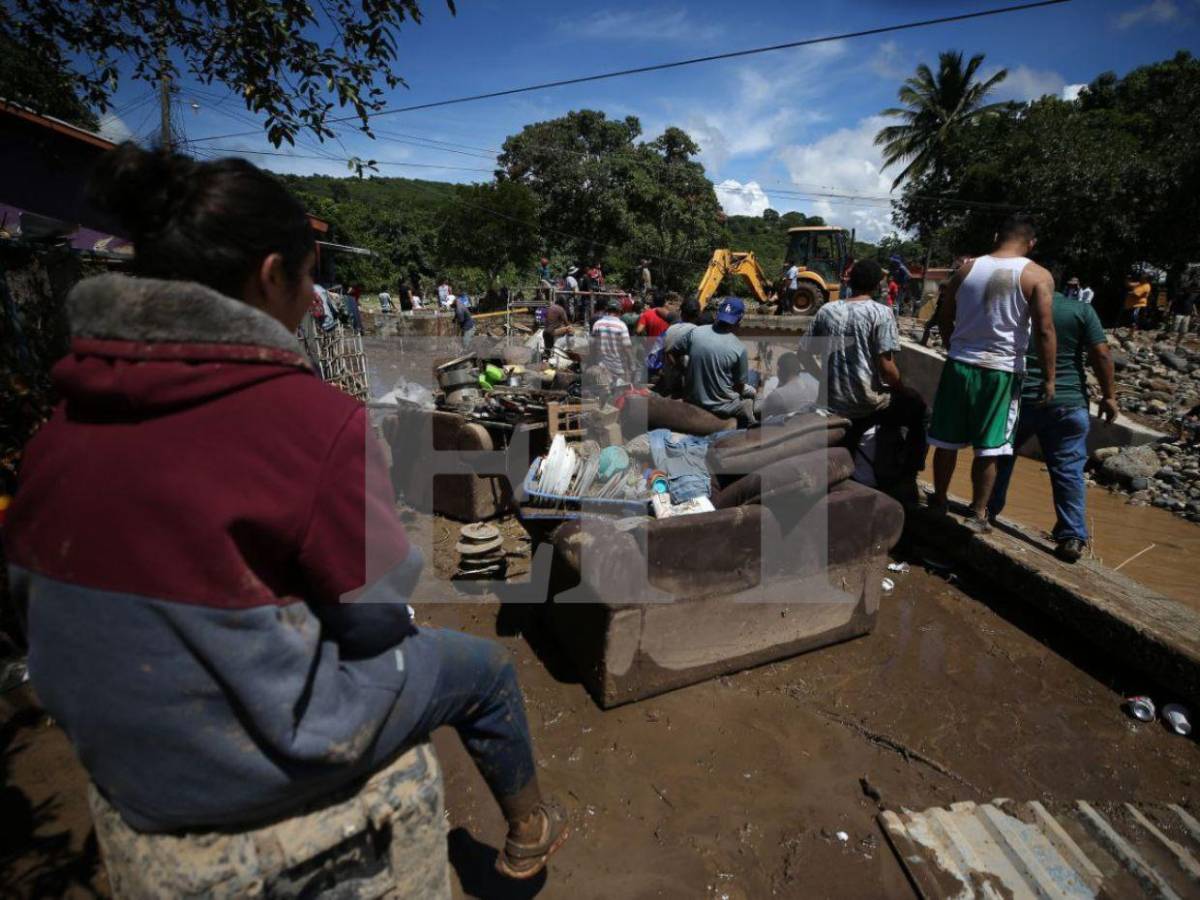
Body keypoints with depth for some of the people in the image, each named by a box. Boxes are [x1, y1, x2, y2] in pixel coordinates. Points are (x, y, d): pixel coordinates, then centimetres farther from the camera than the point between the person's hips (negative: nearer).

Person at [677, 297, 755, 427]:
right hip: (721, 408, -5)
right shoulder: (739, 348, -17)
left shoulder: (695, 333, -11)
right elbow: (740, 386, -7)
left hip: (693, 402, 5)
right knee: (750, 394, 27)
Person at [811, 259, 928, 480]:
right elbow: (886, 368, -15)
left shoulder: (825, 311, 2)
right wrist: (902, 388, 5)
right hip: (867, 403, -5)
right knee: (918, 407, 22)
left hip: (830, 404, 5)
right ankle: (907, 475, 28)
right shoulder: (880, 313, -10)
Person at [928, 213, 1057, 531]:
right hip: (1001, 371, -2)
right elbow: (1044, 331, -11)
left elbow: (945, 321, 9)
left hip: (959, 365, 2)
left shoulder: (966, 268, 3)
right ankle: (978, 515, 14)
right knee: (988, 448, 7)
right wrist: (1049, 378, -4)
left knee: (947, 441, 12)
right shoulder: (1038, 276, -6)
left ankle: (939, 502, 25)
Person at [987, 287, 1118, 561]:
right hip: (1069, 402, 0)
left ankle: (988, 511, 26)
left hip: (1019, 398, 0)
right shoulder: (1082, 309, 1)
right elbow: (1101, 354, -4)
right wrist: (1109, 396, 3)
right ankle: (1073, 538, 1)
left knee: (1001, 455, 18)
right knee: (1069, 470, 3)